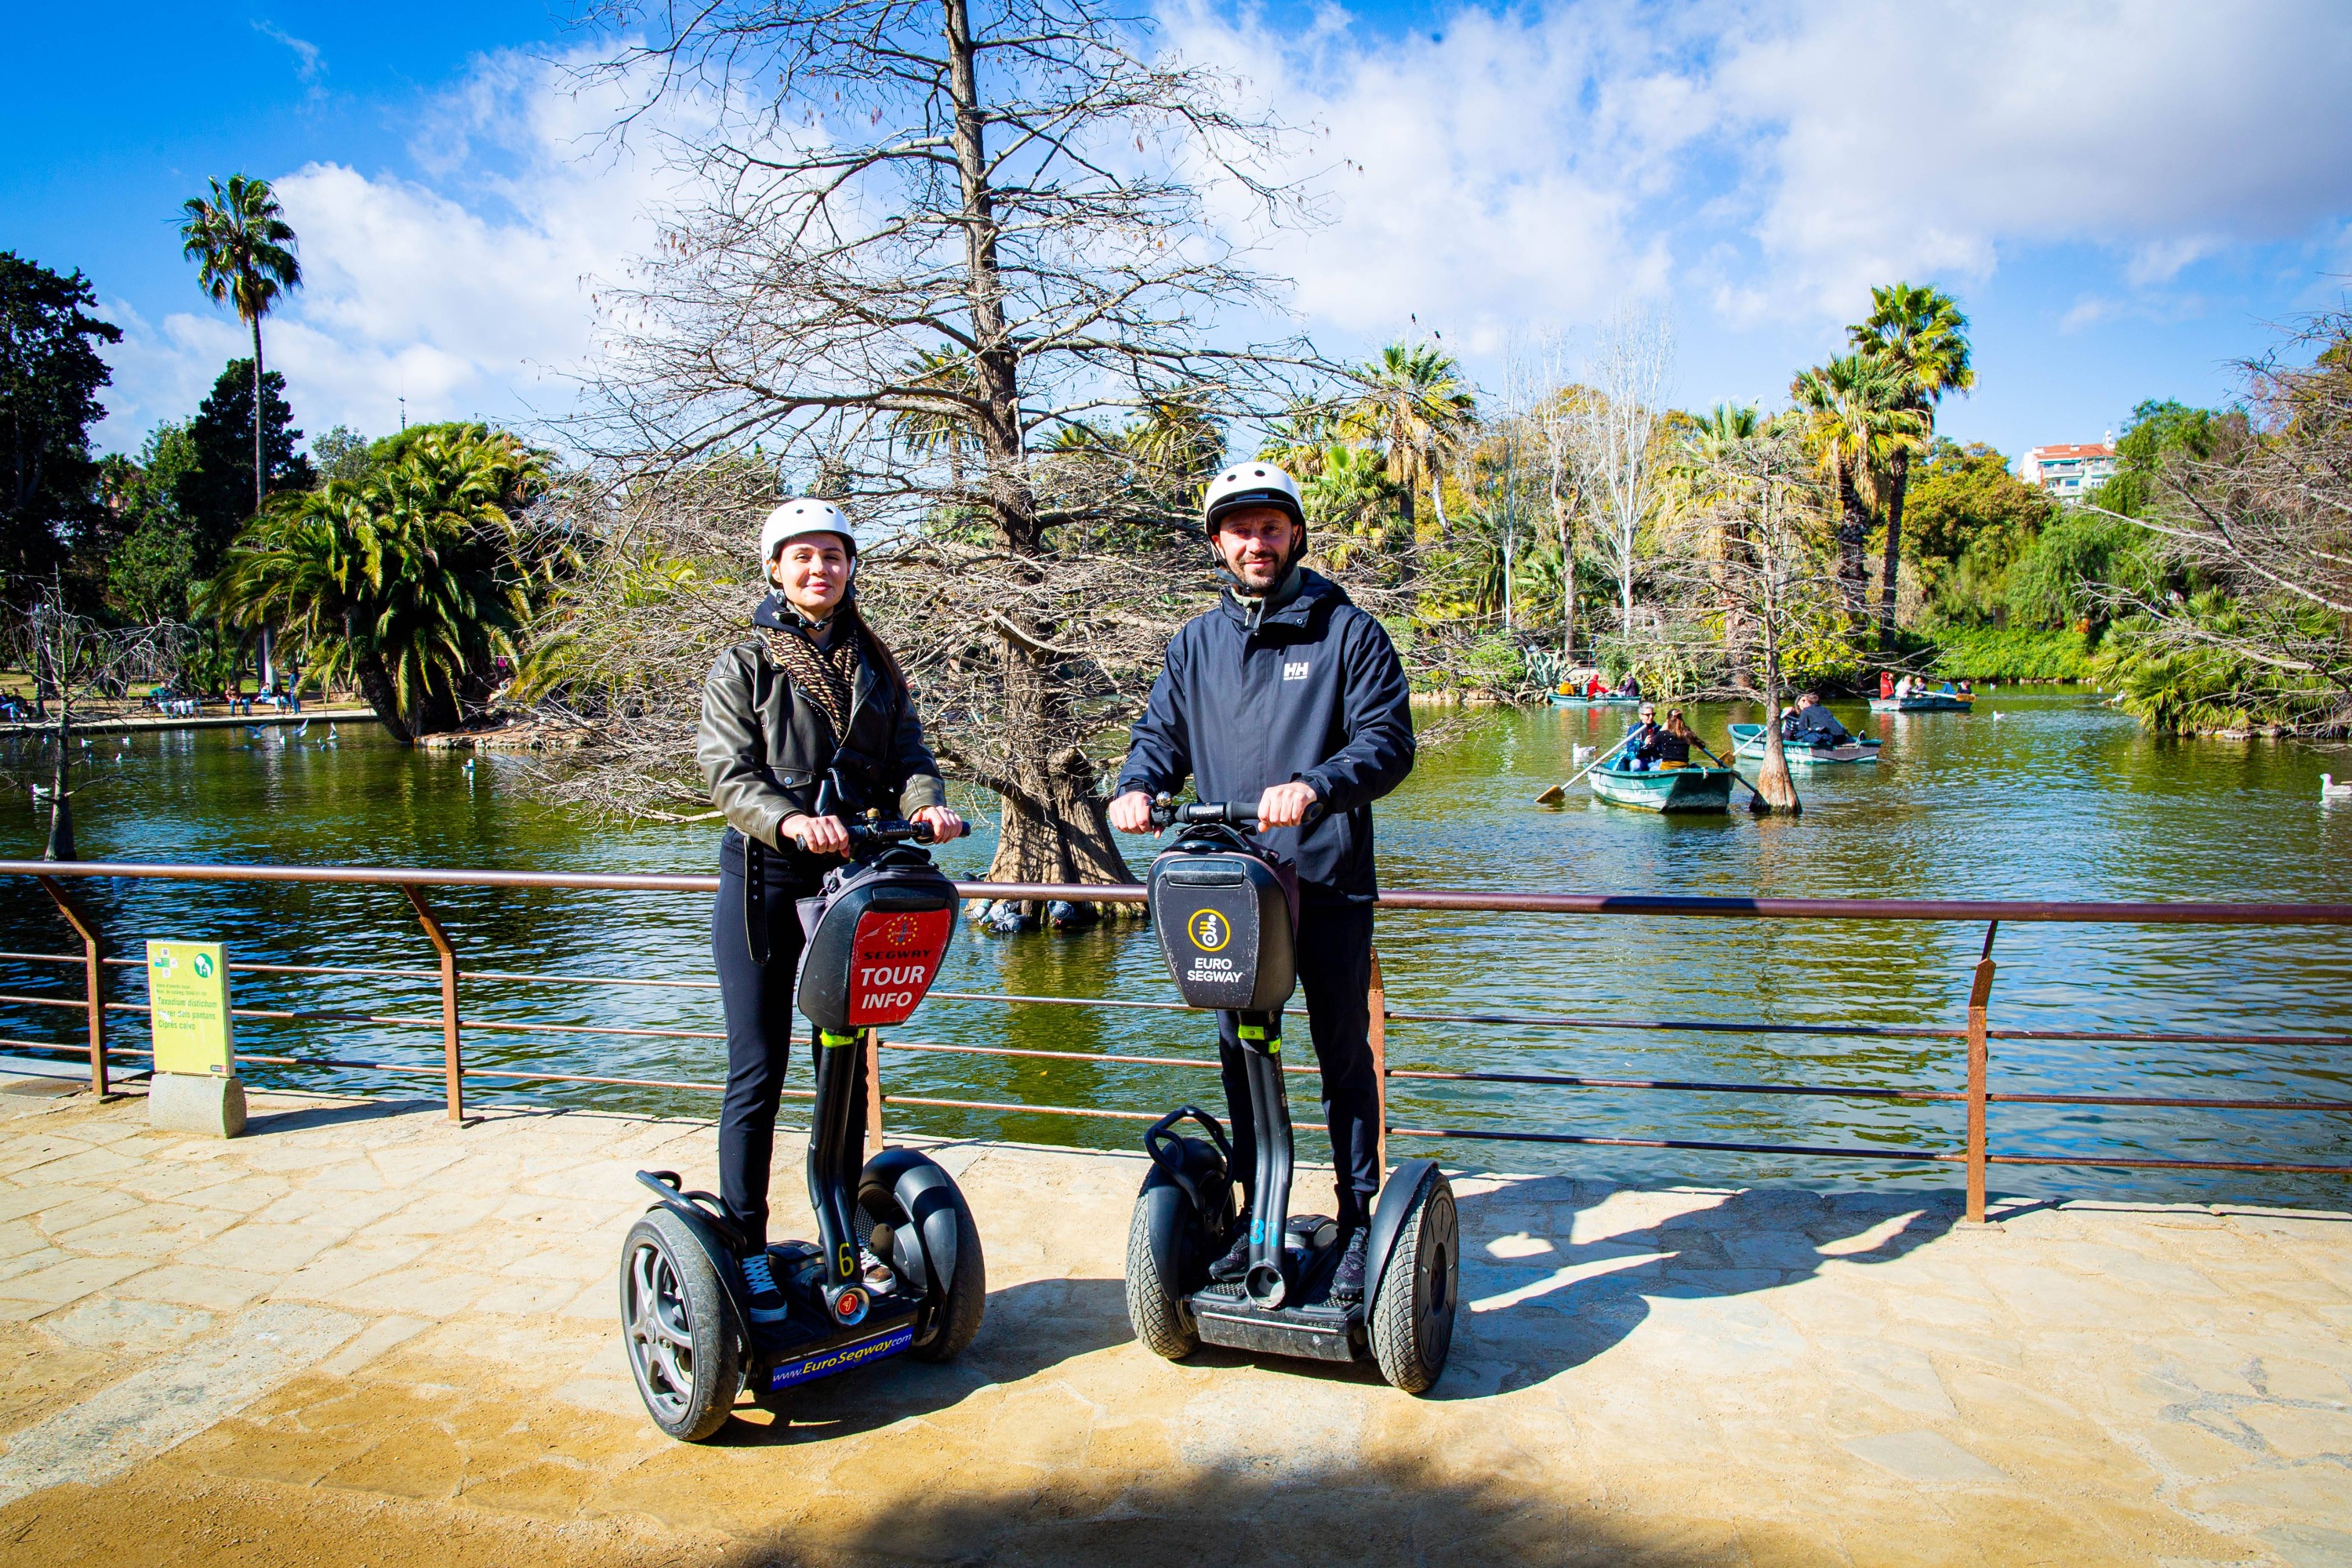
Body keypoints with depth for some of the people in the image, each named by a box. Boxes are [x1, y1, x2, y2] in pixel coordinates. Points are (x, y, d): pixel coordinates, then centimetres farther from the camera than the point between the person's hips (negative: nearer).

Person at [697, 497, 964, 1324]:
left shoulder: (875, 666, 12)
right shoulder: (743, 667, 0)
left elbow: (907, 756, 7)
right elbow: (728, 774, -9)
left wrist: (926, 802, -16)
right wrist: (791, 820, -28)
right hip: (764, 881, -4)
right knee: (758, 1070, -1)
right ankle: (744, 1246, 9)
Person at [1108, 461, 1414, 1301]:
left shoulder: (1348, 631, -1)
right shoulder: (1196, 643, 13)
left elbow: (1389, 740, -10)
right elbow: (1161, 733, 15)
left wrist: (1313, 785, -28)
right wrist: (1137, 785, -7)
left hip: (1328, 882, -4)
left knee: (1343, 1053, 6)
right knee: (1239, 1054, 11)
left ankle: (1357, 1221, 19)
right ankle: (1257, 1216, 26)